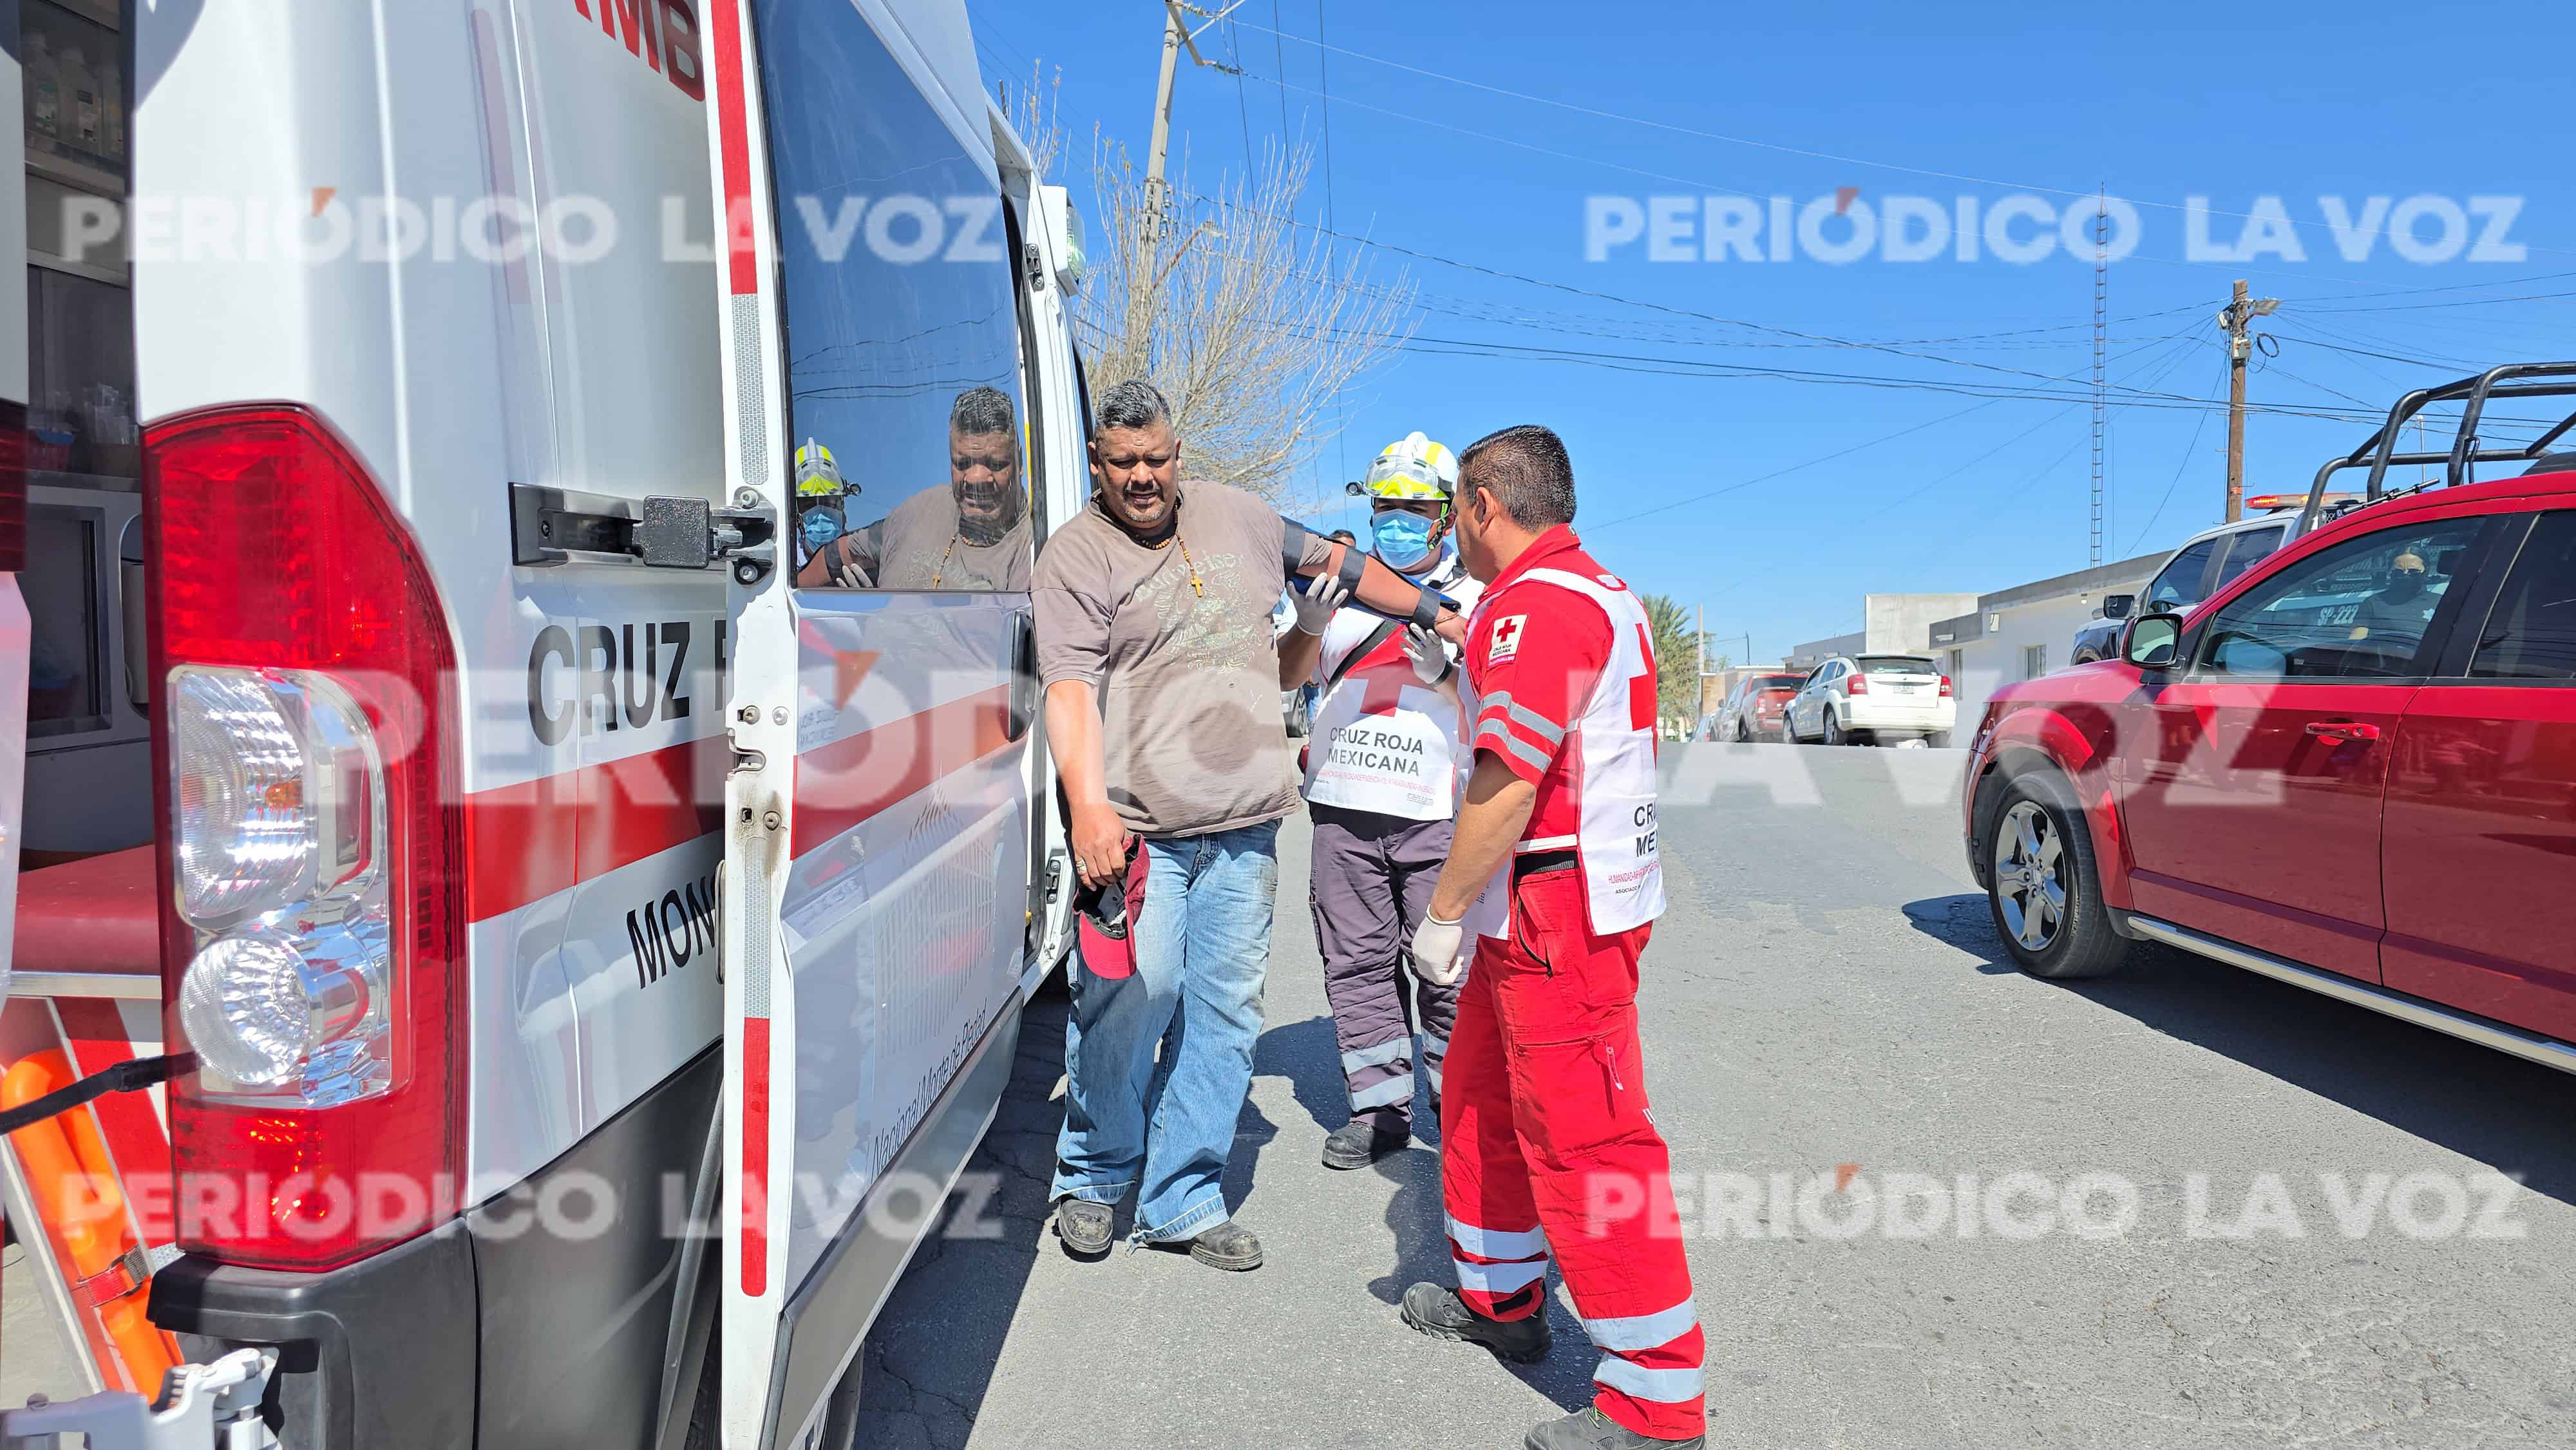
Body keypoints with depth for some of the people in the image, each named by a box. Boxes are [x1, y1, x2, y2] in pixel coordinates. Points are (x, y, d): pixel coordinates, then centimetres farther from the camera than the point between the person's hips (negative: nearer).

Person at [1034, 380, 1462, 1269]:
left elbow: (1336, 562, 29)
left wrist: (1439, 615, 33)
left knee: (1224, 1011, 5)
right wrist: (1087, 807, -23)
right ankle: (1092, 1177, 16)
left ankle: (1183, 1202, 18)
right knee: (1133, 994, -10)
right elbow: (1070, 689, -11)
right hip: (1136, 827, -5)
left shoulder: (1234, 517, 16)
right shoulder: (1076, 555, 0)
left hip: (1244, 826, 5)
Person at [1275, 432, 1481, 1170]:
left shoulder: (1473, 597, 6)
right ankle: (1381, 1109, 18)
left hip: (1435, 812, -2)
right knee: (1358, 964, 6)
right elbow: (1286, 678, 8)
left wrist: (1444, 673, -18)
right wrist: (1308, 625, -12)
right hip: (1343, 806, 3)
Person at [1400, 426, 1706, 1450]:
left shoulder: (1535, 605, -18)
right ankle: (1497, 1300, 38)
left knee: (1582, 1139, -6)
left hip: (1556, 913, -11)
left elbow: (1508, 784, -22)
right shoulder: (1600, 591, 16)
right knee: (1481, 1094, 22)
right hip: (1544, 911, 11)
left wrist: (1444, 910, -14)